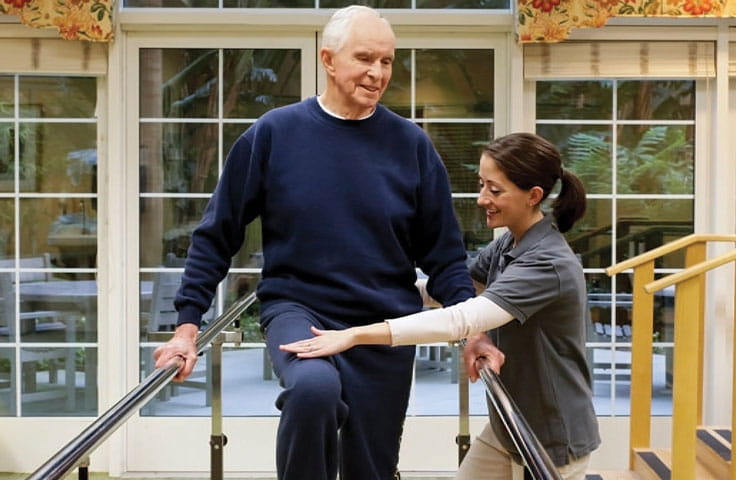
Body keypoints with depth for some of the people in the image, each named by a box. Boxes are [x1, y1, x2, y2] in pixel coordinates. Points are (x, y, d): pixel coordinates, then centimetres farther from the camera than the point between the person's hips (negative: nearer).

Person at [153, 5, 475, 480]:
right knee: (314, 386, -36)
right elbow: (217, 234, 1)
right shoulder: (275, 132, -4)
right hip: (298, 308, -2)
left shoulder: (410, 143, -1)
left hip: (385, 325, 2)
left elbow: (444, 251, 3)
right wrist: (188, 325, -4)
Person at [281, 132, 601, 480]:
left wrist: (355, 335, -41)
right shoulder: (508, 244, 2)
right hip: (508, 425, 7)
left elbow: (461, 319, -37)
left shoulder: (548, 265, -26)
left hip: (555, 438, -7)